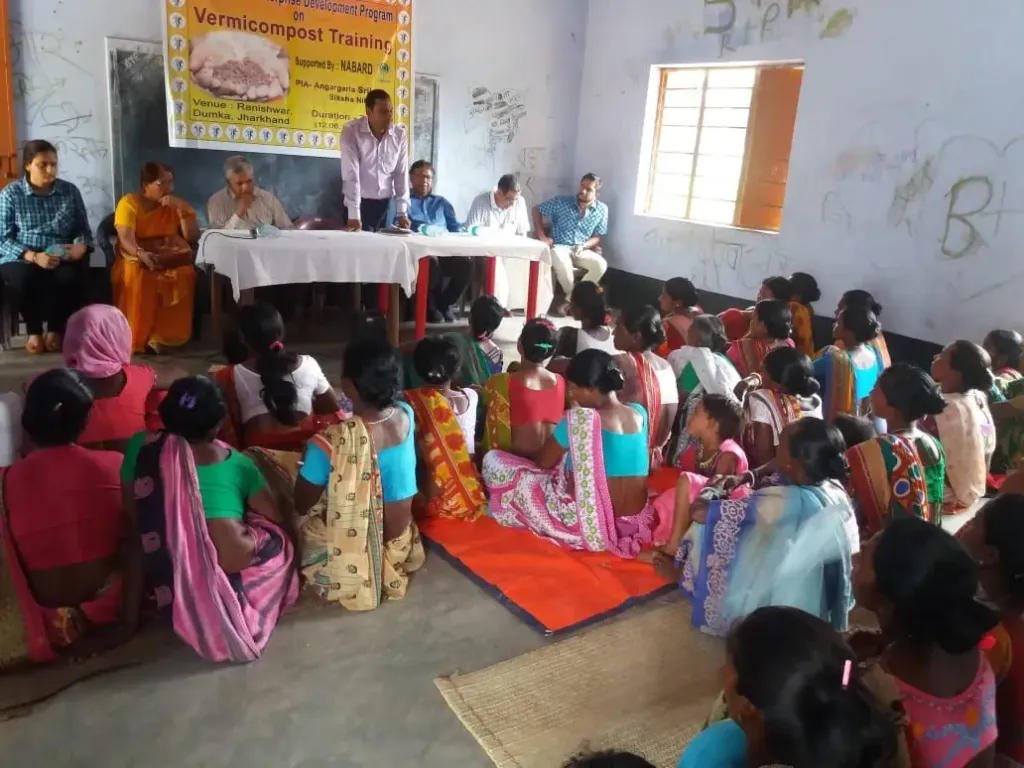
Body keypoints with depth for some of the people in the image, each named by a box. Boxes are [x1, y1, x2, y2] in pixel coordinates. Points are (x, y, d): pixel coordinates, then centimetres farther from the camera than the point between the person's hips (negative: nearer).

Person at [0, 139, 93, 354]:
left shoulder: (70, 191, 7)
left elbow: (83, 229, 8)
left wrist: (81, 246, -16)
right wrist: (33, 256, -22)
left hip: (62, 258, 2)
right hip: (22, 258, -1)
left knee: (70, 278, -34)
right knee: (22, 279, -36)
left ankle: (56, 329, -5)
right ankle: (34, 331, -6)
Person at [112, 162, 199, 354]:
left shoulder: (177, 204, 9)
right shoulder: (129, 202, -1)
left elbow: (193, 237, 0)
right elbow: (125, 238, -14)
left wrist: (180, 209, -11)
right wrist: (141, 254, -36)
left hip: (171, 259, 2)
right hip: (137, 257, -2)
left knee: (185, 274, -31)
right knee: (136, 276, -35)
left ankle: (161, 336, -25)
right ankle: (136, 336, -24)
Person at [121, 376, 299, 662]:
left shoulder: (141, 447, 2)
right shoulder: (237, 463, 2)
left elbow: (132, 518, 11)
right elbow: (283, 524, 11)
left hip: (171, 589, 3)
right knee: (280, 540, 25)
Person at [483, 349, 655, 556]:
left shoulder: (579, 419, -18)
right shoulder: (640, 413, 0)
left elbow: (542, 463, -2)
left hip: (592, 526, -7)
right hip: (635, 522, 8)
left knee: (493, 460, 3)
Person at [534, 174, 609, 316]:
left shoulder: (602, 210, 1)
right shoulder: (562, 201, -4)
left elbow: (597, 237, 6)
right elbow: (537, 210, 4)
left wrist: (584, 245, -15)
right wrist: (541, 236, -6)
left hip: (582, 250, 3)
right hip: (559, 247, -3)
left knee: (601, 265, -27)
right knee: (563, 262, -39)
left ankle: (568, 300, -17)